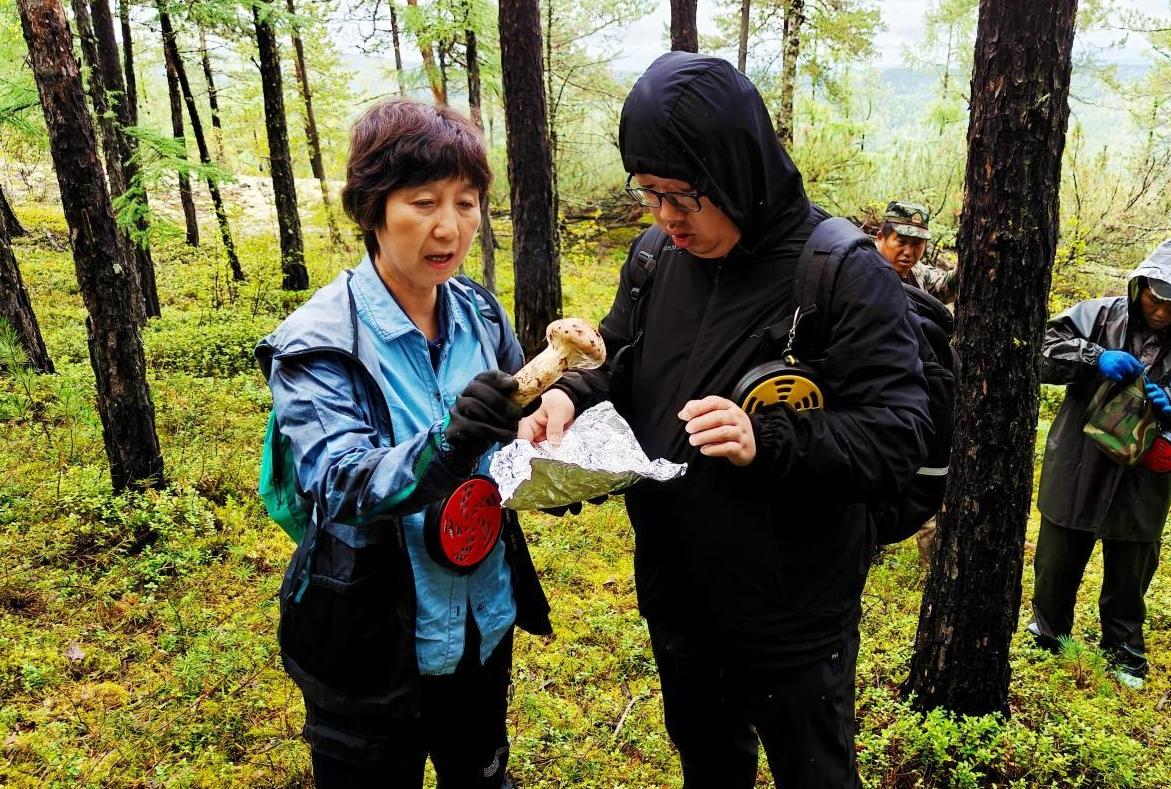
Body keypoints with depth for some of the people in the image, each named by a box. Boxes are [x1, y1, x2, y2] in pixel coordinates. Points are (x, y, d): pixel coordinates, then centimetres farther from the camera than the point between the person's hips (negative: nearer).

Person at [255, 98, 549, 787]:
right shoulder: (320, 342, -18)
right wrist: (445, 445, -48)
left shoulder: (481, 314, -4)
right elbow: (339, 485, -29)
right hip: (375, 645, -4)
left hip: (484, 622, 5)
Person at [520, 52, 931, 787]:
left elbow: (900, 435, -21)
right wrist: (573, 393, -14)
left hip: (795, 613, -5)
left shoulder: (847, 275, -19)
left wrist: (765, 441, -35)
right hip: (676, 594, 5)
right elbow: (620, 362, 9)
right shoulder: (655, 260, -3)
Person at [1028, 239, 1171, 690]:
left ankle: (1123, 650, 40)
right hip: (1076, 474, -1)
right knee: (1056, 568, 15)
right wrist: (1095, 358, -25)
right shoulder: (1102, 316, -6)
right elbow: (1042, 349, -12)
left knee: (1129, 577, 17)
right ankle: (1047, 638, 37)